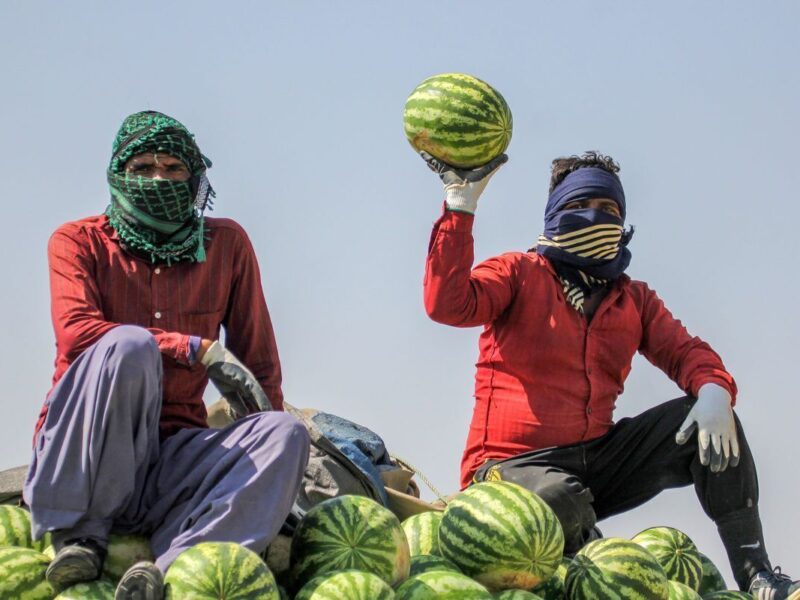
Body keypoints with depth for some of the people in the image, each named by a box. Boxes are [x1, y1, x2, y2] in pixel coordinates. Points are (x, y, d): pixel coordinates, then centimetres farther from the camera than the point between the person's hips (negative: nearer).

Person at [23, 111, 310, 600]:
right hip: (81, 459, -3)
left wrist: (271, 487, 2)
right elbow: (76, 333, -17)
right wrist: (199, 351, -21)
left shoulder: (226, 244, 11)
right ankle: (79, 535, -24)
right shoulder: (80, 242, 3)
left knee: (287, 433, -24)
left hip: (174, 454, 3)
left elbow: (260, 366, 11)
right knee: (129, 345, -30)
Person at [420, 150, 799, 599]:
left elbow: (684, 351, 3)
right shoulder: (519, 273, 1)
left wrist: (714, 390, -21)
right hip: (517, 462, -5)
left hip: (598, 460, 5)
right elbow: (448, 304, -16)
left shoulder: (634, 299, 16)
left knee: (708, 421, -11)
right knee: (559, 499, -41)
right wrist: (460, 206, -21)